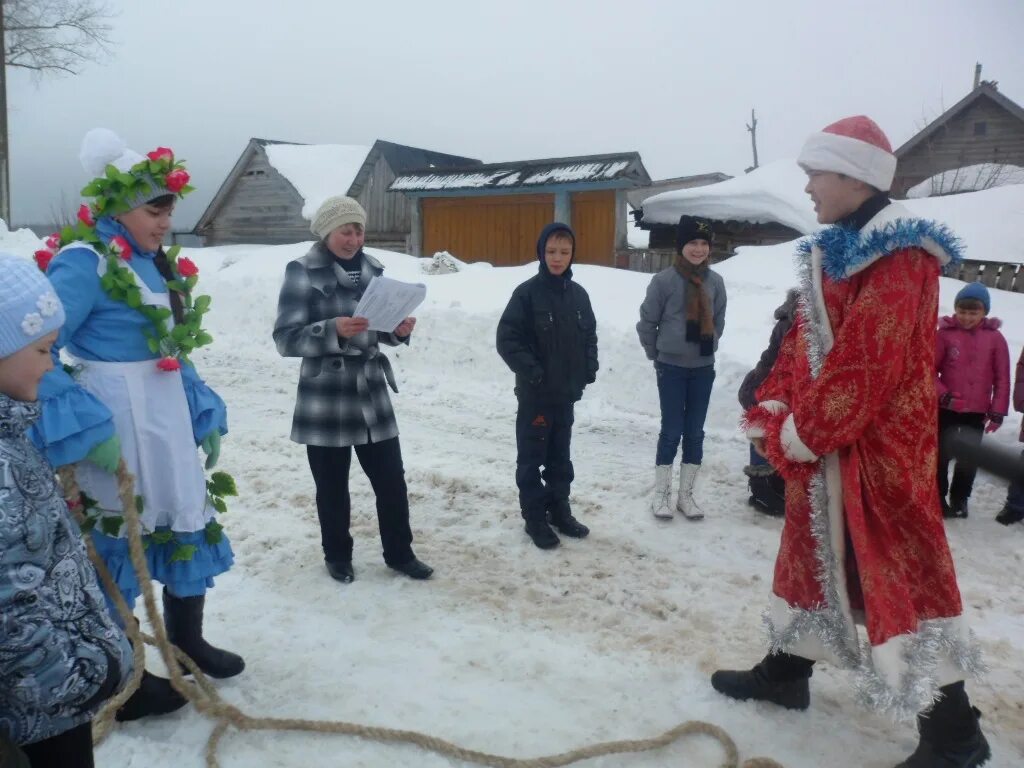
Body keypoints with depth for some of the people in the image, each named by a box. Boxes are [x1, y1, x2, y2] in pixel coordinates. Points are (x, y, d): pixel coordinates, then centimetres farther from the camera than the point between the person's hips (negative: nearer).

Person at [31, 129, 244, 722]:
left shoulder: (158, 265, 10)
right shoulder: (83, 263, -15)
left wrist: (205, 416, 11)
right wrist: (88, 429, -23)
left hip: (168, 424, 8)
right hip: (114, 430, -8)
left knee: (191, 528, 17)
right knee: (116, 546, 4)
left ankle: (187, 644, 39)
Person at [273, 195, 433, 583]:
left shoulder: (371, 268, 8)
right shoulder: (302, 272, -7)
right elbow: (286, 338, -13)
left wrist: (399, 329, -6)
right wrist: (333, 330, -28)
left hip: (371, 393, 4)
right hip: (325, 400, -4)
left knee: (392, 480, 7)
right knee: (332, 486, 9)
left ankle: (399, 553, 25)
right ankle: (337, 556, 30)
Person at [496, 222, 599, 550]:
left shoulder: (578, 294, 6)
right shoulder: (527, 292, -10)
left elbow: (590, 334, 15)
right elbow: (507, 339, -12)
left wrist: (589, 367, 1)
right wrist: (531, 371, -18)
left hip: (567, 392, 5)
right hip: (535, 393, -5)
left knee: (561, 456, 16)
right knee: (532, 458, 5)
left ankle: (560, 510, 29)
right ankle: (535, 517, 16)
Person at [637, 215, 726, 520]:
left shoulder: (715, 281, 0)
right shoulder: (664, 280, -11)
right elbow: (646, 323, -3)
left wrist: (708, 347, 10)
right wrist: (657, 355, 5)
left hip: (703, 368, 4)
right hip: (671, 368, -3)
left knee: (695, 432, 9)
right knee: (671, 430, 2)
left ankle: (686, 495, 21)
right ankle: (661, 494, 16)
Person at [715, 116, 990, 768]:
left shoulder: (899, 253, -16)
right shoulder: (835, 250, 12)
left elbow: (867, 364, -23)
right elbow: (805, 343, 12)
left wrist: (801, 435, -17)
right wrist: (776, 418, 1)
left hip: (880, 446, -9)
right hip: (820, 440, 9)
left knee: (899, 570, -3)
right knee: (812, 549, 18)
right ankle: (787, 670, 35)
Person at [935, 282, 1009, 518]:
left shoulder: (995, 338, -2)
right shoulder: (945, 333, -8)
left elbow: (1002, 378, 1)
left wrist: (998, 411, -2)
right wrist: (944, 395, -19)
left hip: (977, 411, 2)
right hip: (945, 408, -2)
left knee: (970, 458, 12)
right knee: (941, 454, 8)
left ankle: (959, 499, 29)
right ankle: (937, 498, 22)